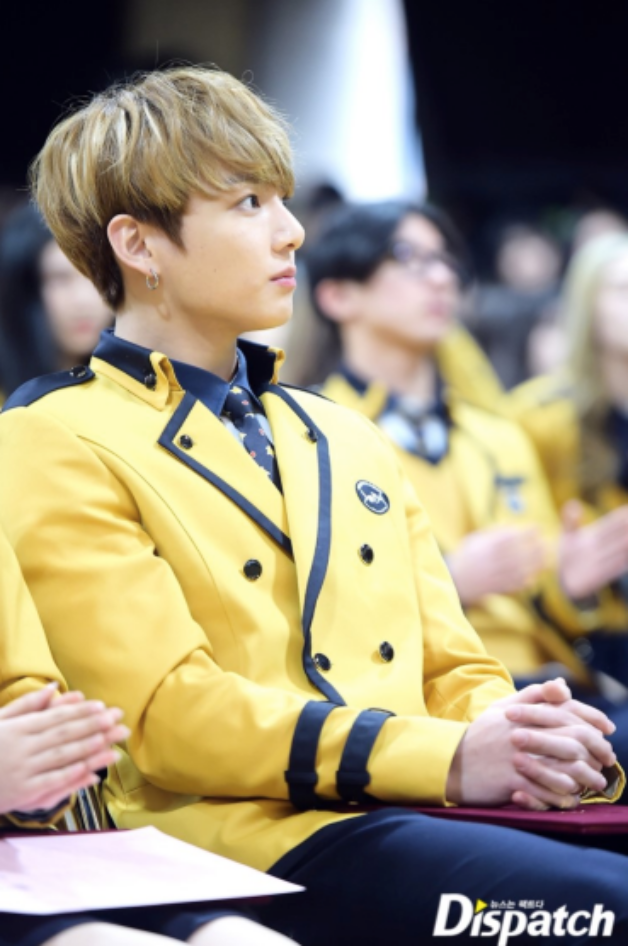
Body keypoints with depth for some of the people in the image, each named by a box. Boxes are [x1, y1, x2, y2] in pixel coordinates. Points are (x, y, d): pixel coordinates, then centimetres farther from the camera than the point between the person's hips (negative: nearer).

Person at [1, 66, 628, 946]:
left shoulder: (344, 436, 27)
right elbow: (168, 714, -8)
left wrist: (518, 738, -5)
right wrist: (445, 758, -16)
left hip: (427, 810, 7)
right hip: (244, 838, -7)